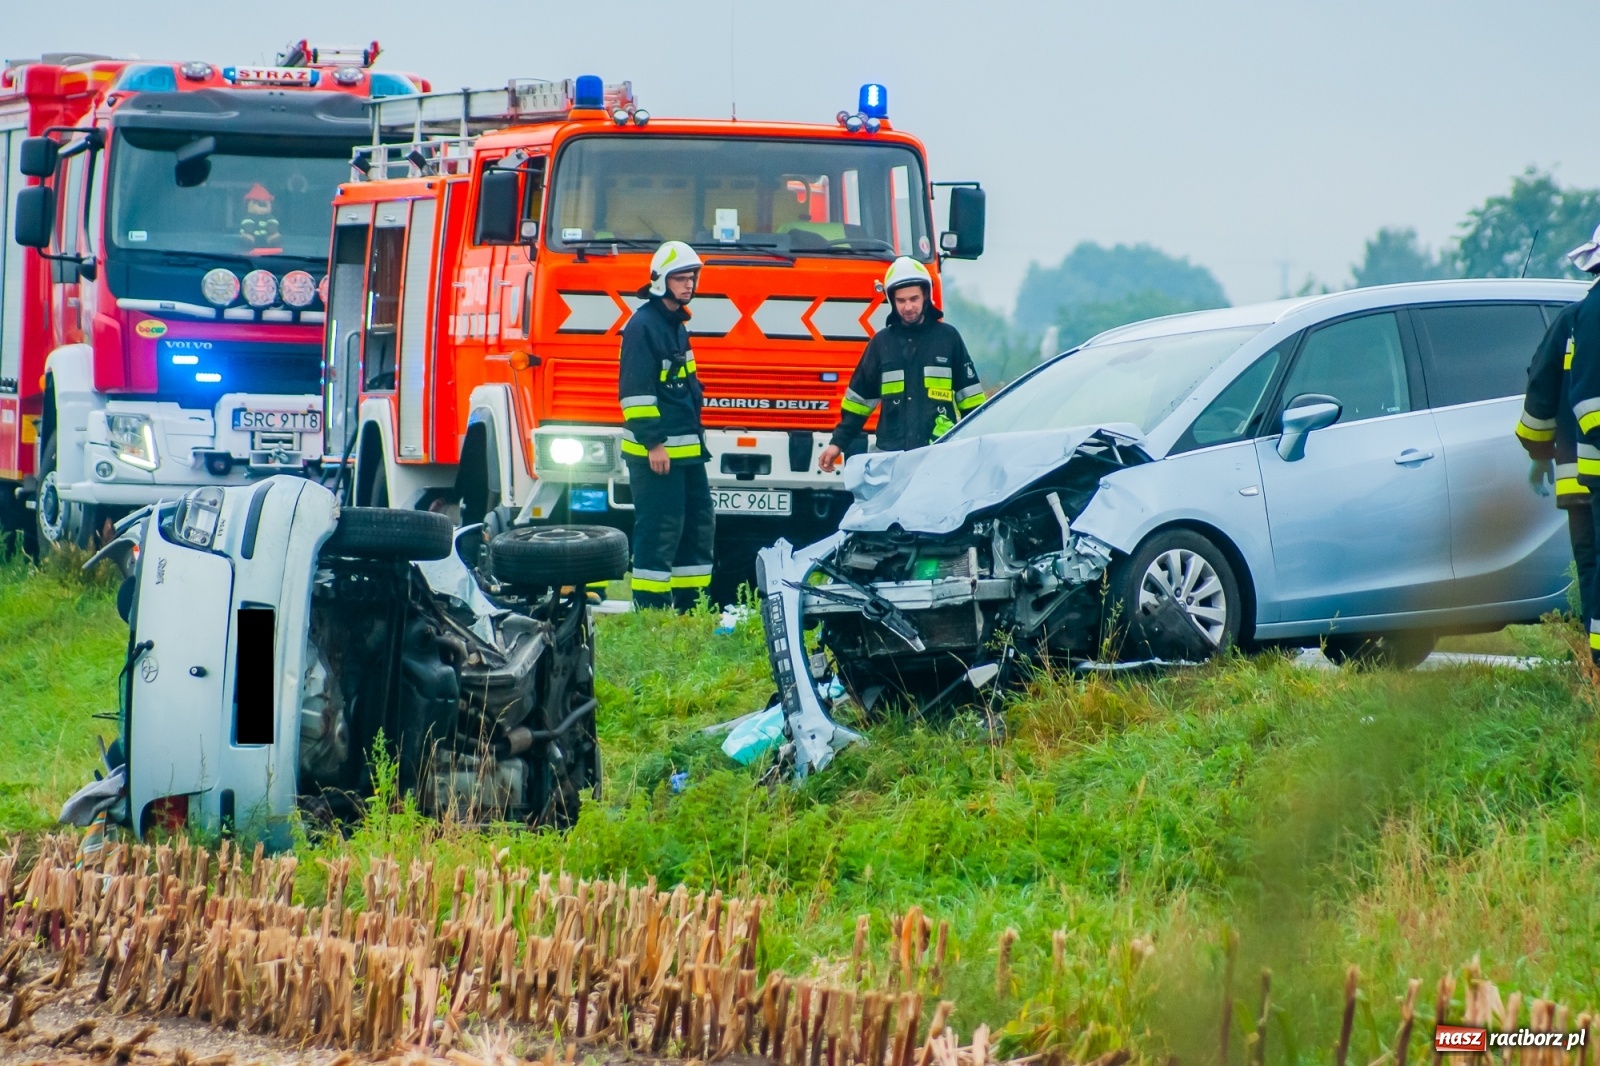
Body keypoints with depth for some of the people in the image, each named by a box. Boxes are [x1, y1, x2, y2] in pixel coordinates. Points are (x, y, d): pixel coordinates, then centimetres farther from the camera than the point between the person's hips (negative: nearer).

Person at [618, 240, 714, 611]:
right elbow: (636, 390, -18)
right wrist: (653, 442, -21)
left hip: (686, 449, 10)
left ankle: (689, 606, 16)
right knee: (659, 532, -9)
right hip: (656, 452, -10)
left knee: (699, 526, 10)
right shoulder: (644, 325, -13)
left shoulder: (676, 324, 17)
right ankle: (650, 611, -6)